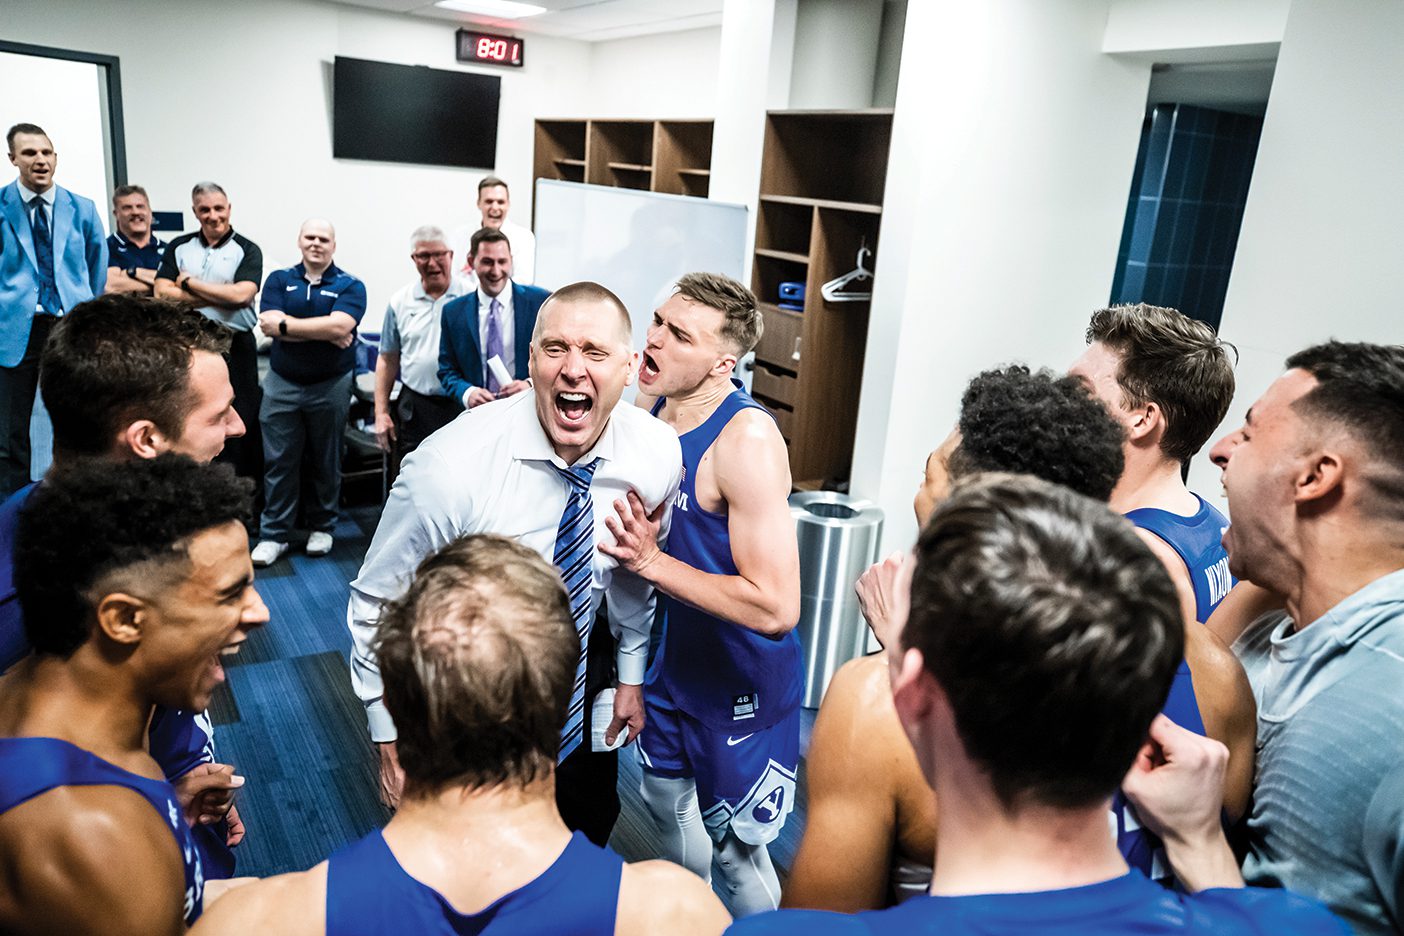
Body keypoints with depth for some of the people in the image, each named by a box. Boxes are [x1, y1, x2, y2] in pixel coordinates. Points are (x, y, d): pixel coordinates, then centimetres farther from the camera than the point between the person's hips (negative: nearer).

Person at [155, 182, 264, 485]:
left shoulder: (247, 250, 1)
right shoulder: (178, 248, 10)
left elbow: (241, 294, -15)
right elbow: (162, 293, -2)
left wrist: (190, 283, -6)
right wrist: (220, 297, -10)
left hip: (234, 346, -3)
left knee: (240, 425, 1)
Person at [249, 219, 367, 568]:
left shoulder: (350, 286, -1)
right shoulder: (279, 280, 5)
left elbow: (340, 325, -20)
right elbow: (268, 324, -10)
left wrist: (287, 324, -14)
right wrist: (324, 333, -16)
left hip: (331, 386, -1)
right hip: (282, 384, 1)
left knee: (326, 461, 10)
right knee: (278, 462, 4)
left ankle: (322, 528, 24)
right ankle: (273, 535, 11)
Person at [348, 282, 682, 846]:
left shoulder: (658, 455, -18)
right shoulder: (450, 466, -31)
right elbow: (376, 602, -17)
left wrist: (631, 673, 9)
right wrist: (393, 743, -13)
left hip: (582, 664, 4)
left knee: (592, 828, 21)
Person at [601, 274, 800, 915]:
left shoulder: (747, 440, -30)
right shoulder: (652, 411, -6)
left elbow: (776, 608, -33)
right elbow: (648, 520, 10)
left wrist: (651, 561, -32)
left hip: (742, 678, -8)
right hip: (675, 654, 8)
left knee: (734, 845, 9)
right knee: (665, 798, 26)